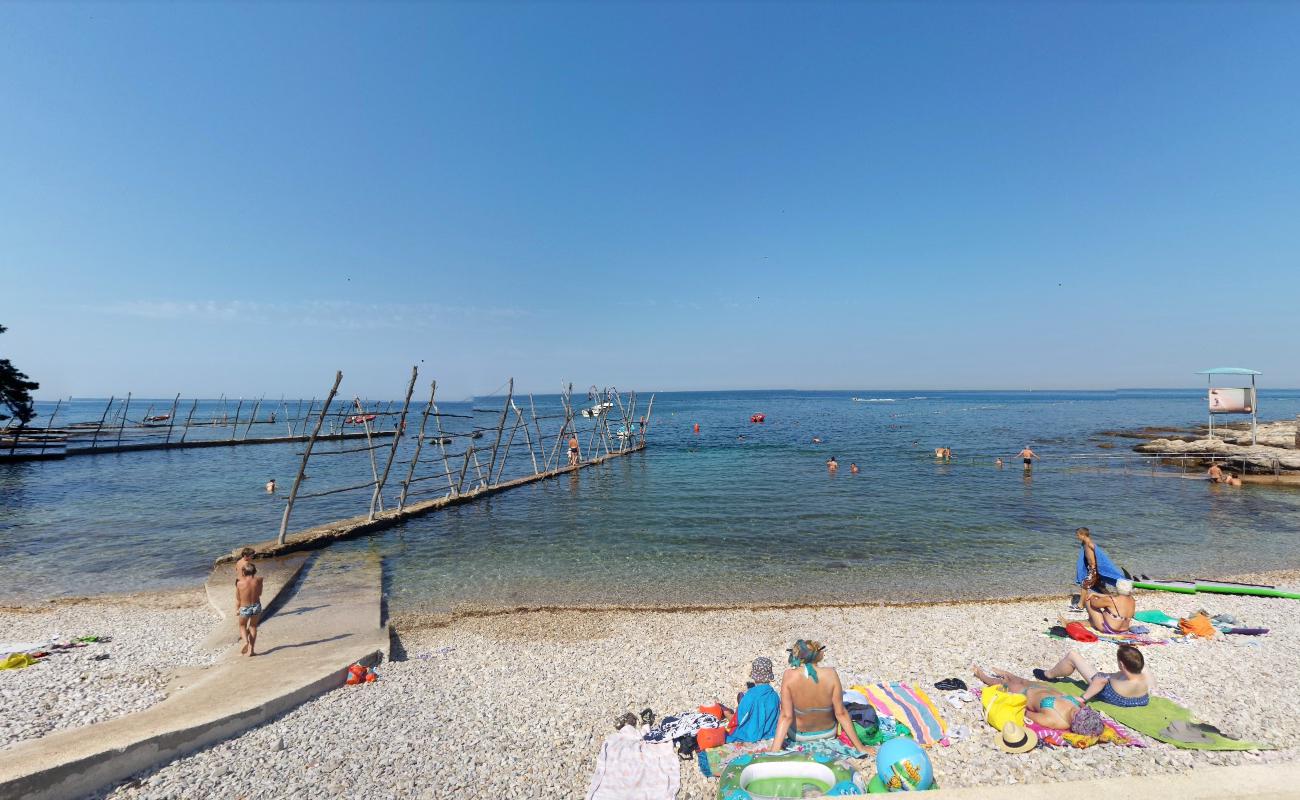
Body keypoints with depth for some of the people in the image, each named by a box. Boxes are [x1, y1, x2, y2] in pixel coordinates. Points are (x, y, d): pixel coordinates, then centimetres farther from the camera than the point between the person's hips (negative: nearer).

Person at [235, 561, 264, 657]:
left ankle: (245, 641, 0)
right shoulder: (258, 580, -12)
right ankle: (251, 649, 19)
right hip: (256, 606, 1)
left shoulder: (239, 583, -13)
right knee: (253, 627, 20)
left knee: (242, 626, 25)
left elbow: (238, 599, -2)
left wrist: (237, 610, 13)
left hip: (244, 608, -1)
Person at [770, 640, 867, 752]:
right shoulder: (831, 674, -28)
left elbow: (786, 716, -27)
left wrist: (774, 751, -23)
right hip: (829, 734, 1)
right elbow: (841, 713, -20)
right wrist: (860, 747, -8)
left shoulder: (789, 676, -29)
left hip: (799, 736, -1)